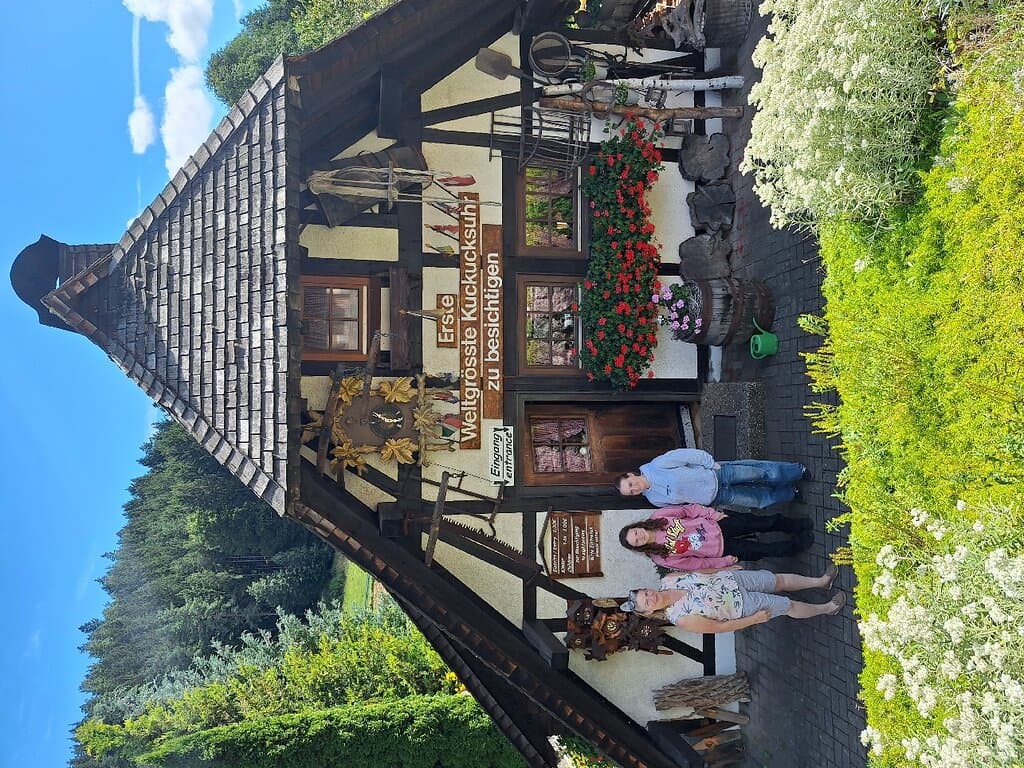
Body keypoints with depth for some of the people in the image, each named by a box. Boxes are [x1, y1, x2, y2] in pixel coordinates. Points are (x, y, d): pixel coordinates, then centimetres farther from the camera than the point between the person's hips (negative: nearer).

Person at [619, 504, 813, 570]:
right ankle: (797, 544, 24)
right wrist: (725, 562, -11)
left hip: (718, 525, 2)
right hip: (721, 549, -2)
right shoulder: (662, 558, -16)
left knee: (764, 522, 0)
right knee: (765, 550, -5)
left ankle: (795, 525, 30)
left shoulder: (658, 516, -12)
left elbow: (689, 509, -2)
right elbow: (694, 564, -11)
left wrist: (713, 513, -12)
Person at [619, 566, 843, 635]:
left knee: (780, 580, 13)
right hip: (742, 606, -4)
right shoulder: (680, 619, -25)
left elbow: (696, 571, 5)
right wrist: (754, 619, -14)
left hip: (730, 579, 4)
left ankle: (821, 581, 39)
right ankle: (827, 608, 32)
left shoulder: (668, 580, -13)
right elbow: (718, 627, -17)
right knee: (789, 606, 5)